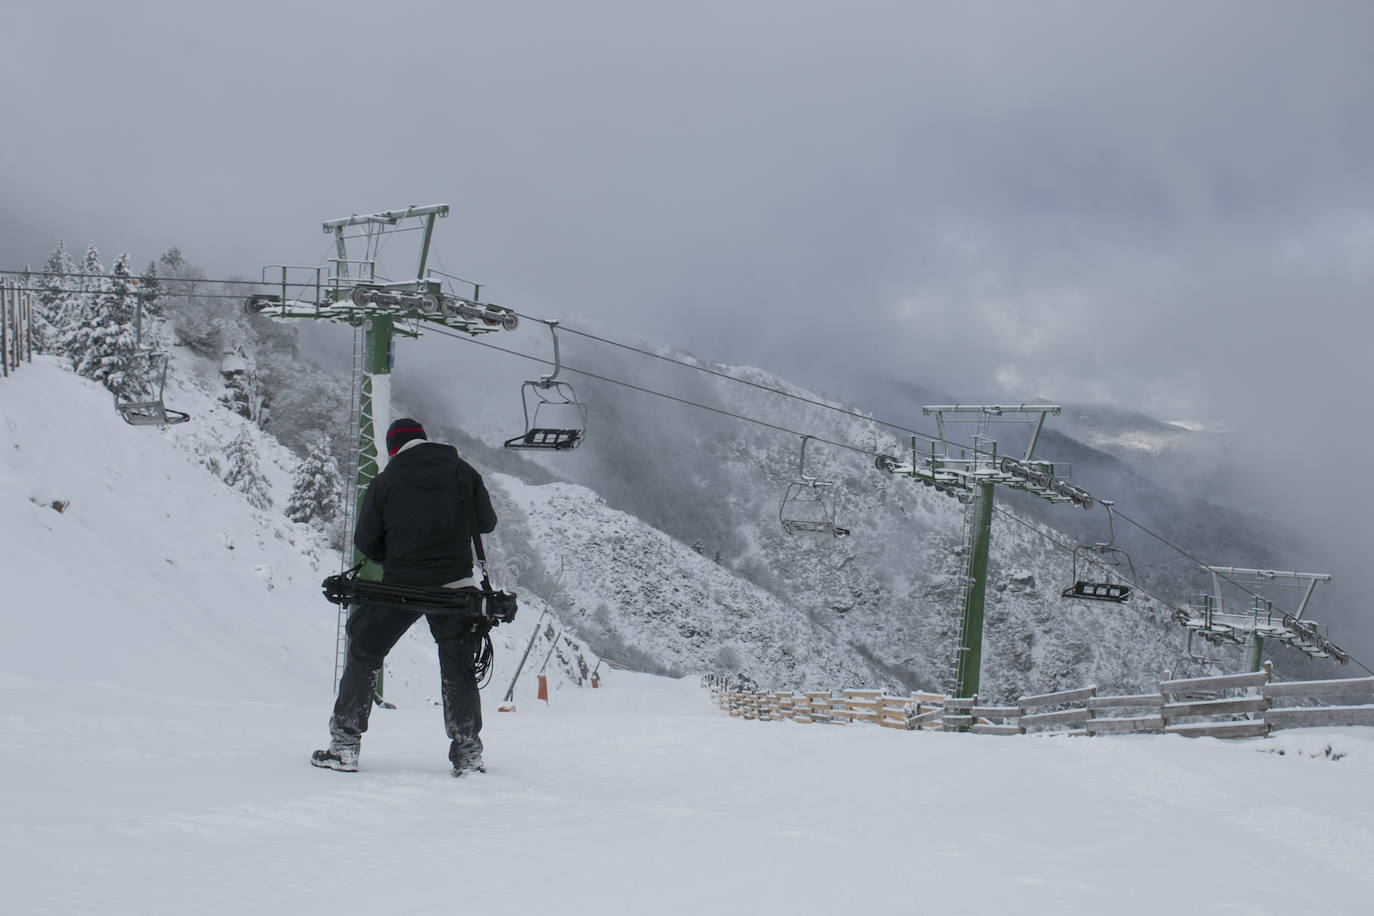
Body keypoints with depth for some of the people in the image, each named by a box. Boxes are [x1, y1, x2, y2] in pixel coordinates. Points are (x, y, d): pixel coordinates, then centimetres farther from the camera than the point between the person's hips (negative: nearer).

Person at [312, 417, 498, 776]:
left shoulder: (385, 483, -2)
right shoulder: (462, 472, 2)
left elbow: (365, 541, 2)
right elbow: (487, 523, 7)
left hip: (400, 585, -1)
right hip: (455, 585, 1)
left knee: (363, 655, 13)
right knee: (459, 667, 14)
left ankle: (344, 745, 10)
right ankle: (467, 753, 9)